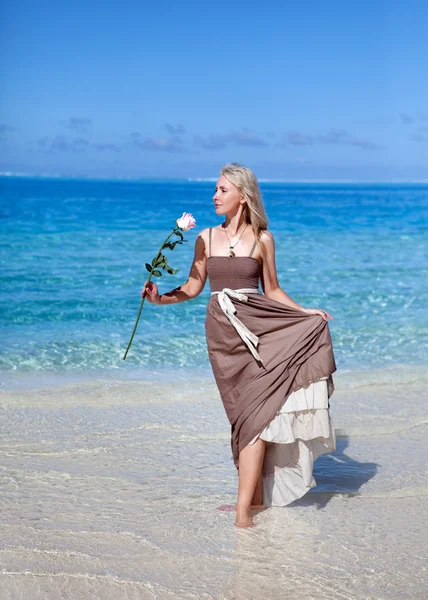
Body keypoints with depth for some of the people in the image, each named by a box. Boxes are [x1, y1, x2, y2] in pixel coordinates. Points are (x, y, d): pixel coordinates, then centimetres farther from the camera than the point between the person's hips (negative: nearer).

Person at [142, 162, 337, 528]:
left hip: (257, 326, -2)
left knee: (255, 409, -11)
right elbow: (194, 287, 10)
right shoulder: (206, 238, 8)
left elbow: (272, 291, 9)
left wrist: (307, 313, -2)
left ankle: (245, 504, -9)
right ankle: (255, 495, 12)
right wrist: (159, 297, -5)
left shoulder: (262, 239, 3)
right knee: (250, 410, 2)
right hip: (222, 329, 2)